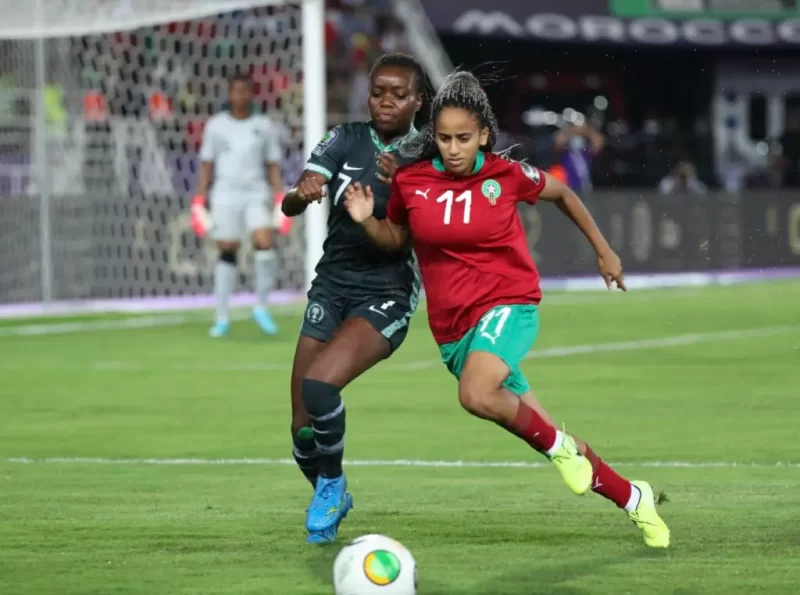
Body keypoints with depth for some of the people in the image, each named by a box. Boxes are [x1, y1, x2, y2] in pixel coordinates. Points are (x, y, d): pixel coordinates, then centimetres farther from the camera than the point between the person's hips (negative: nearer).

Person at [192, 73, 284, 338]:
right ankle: (222, 317, 9)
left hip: (256, 195, 0)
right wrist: (199, 200, 3)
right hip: (225, 196, 0)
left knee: (265, 242, -20)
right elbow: (206, 164, 9)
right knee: (227, 253, -1)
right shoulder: (216, 125, 6)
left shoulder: (264, 126, 8)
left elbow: (273, 166, 11)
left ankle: (261, 306, -4)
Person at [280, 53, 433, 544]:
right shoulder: (347, 140, 1)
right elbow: (290, 204, -9)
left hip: (387, 295, -3)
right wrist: (302, 194, -33)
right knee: (304, 429, -1)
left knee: (320, 384, -28)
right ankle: (331, 498, 29)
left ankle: (332, 484, -2)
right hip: (332, 286, 3)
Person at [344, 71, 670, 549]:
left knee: (475, 394, -35)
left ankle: (559, 445, -10)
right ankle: (634, 499, 26)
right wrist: (366, 221, -7)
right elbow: (398, 237, 14)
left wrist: (604, 251, 17)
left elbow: (562, 194, 11)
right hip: (452, 327, 3)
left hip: (509, 304, -3)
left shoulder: (505, 174, -8)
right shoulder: (411, 181, -4)